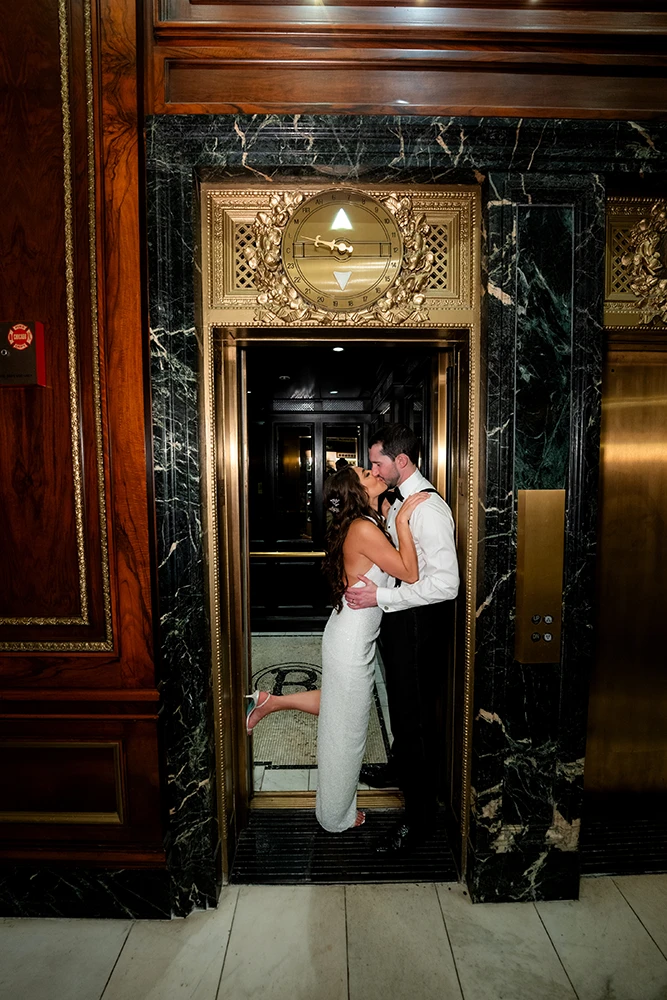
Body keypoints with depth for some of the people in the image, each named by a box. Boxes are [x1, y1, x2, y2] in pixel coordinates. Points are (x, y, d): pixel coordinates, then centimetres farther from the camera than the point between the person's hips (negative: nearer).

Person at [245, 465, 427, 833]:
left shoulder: (366, 524, 4)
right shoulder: (364, 529, -25)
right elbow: (410, 573, -24)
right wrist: (402, 520, -20)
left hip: (350, 635, 9)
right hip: (352, 644, -9)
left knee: (338, 705, 30)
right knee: (346, 730, 12)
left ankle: (269, 701, 32)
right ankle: (338, 817, 34)